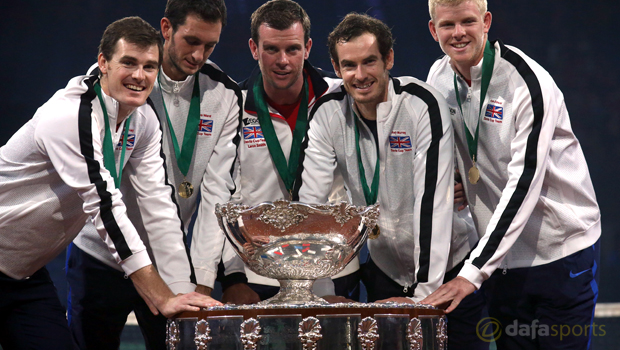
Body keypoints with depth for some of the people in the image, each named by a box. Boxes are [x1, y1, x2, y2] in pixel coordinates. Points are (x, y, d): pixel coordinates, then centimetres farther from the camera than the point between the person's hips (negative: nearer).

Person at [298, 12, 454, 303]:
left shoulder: (423, 106, -20)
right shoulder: (327, 113, -8)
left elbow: (432, 202, -26)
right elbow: (309, 200, -9)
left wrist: (425, 292, -31)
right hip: (382, 266, 3)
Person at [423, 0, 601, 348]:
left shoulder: (527, 82, -18)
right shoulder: (439, 78, 2)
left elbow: (523, 184, -24)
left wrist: (473, 272, -28)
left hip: (562, 251, -5)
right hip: (503, 255, 5)